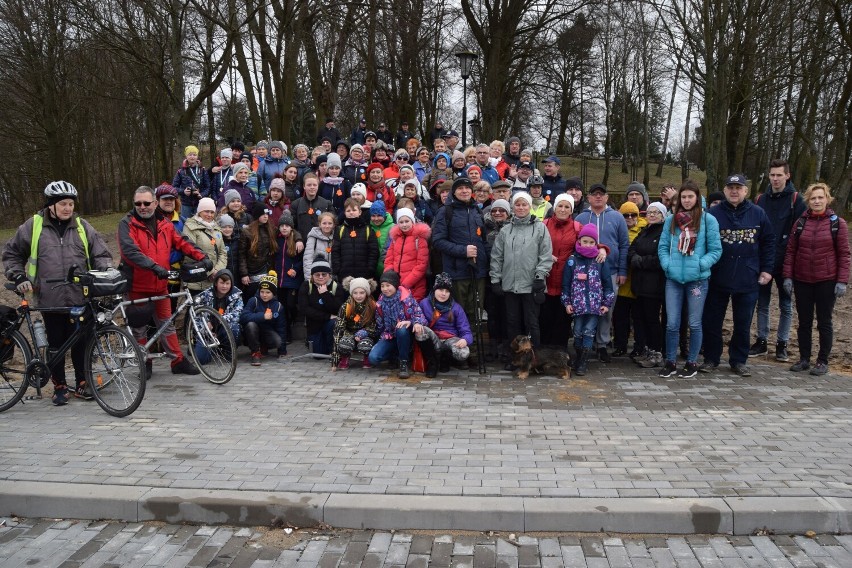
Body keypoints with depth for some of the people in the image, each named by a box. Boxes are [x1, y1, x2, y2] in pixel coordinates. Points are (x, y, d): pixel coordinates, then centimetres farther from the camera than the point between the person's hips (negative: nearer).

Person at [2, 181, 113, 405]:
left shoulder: (82, 227, 8)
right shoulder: (33, 226, 4)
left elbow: (101, 254, 10)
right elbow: (11, 253, 14)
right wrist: (19, 276, 2)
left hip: (80, 299, 1)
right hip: (50, 300, -1)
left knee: (81, 343, 7)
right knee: (56, 344, 7)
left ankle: (82, 383, 21)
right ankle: (59, 386, 20)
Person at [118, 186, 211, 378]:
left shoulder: (164, 224, 6)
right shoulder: (127, 224, -9)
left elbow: (182, 243, 5)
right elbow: (130, 251, -23)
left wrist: (202, 256, -13)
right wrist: (154, 266, -35)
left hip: (160, 285, 4)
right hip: (136, 285, -4)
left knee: (167, 324, 11)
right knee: (139, 327, 9)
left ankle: (178, 360, 18)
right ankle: (144, 363, 22)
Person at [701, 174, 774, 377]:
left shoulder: (758, 214, 3)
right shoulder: (712, 214, -4)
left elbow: (769, 242, 8)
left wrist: (767, 269, 3)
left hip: (748, 281, 1)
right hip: (717, 279, -1)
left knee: (743, 324, 10)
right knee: (712, 322, 7)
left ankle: (739, 361, 23)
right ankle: (711, 359, 20)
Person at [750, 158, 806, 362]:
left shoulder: (795, 200, -4)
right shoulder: (761, 199, 7)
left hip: (785, 262, -3)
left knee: (786, 305, 7)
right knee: (762, 303, 10)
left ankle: (782, 344, 16)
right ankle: (761, 341, 20)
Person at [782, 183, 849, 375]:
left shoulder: (837, 223, -3)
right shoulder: (801, 222, 4)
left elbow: (844, 254, -4)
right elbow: (791, 251, 4)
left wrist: (842, 281, -10)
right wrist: (787, 276, -3)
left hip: (827, 281, -2)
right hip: (802, 280, 2)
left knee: (824, 322, 6)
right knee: (804, 321, 9)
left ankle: (823, 361, 15)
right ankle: (804, 359, 20)